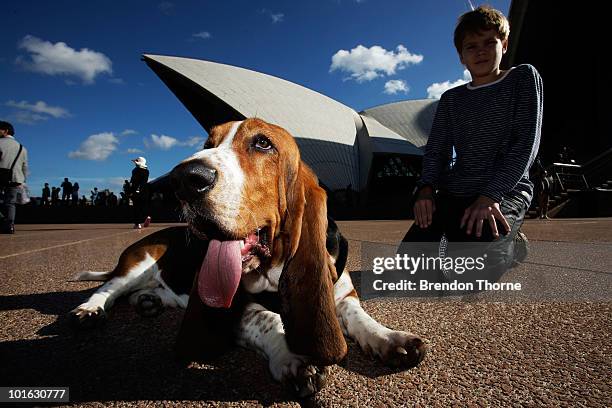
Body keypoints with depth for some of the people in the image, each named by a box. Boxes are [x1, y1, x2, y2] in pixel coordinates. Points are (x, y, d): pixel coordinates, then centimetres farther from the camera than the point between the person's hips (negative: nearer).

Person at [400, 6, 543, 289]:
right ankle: (464, 239, 15)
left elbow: (526, 142, -7)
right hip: (455, 194, 4)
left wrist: (491, 195, -18)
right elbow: (436, 150, 8)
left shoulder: (523, 78, 4)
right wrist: (427, 187, -14)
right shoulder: (451, 99, 14)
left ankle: (509, 243, 7)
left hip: (507, 192, -4)